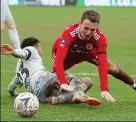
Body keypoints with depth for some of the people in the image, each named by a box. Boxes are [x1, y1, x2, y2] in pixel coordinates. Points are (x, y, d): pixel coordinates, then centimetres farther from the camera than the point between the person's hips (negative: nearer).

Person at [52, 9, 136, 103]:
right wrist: (63, 83, -65)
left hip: (88, 52, 2)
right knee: (56, 74, -19)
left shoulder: (100, 38, -37)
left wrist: (104, 90, -49)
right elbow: (59, 60, -51)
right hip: (68, 53, -2)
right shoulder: (69, 34, -45)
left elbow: (102, 65, -39)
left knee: (113, 69, -1)